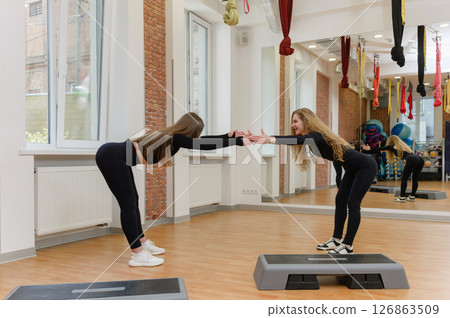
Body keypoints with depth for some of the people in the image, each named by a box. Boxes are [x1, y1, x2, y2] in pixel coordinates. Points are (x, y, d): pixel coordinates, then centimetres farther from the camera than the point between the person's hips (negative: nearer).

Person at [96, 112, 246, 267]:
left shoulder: (172, 136, 8)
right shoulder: (176, 139, -18)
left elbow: (203, 141, 16)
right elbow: (206, 145, -20)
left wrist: (229, 136, 17)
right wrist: (239, 141, -15)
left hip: (113, 156, 10)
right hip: (111, 157, -10)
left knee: (133, 200, 15)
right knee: (128, 203, -8)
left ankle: (142, 243, 28)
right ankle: (137, 255, -3)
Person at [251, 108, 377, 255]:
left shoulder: (317, 135, -26)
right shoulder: (312, 137, 2)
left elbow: (300, 140, -46)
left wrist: (271, 139, -58)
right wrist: (267, 138, -8)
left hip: (366, 166, -10)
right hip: (353, 168, 10)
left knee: (353, 203, -11)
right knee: (341, 200, 9)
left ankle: (347, 245, -4)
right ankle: (336, 240, 16)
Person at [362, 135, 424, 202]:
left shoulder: (392, 146, 16)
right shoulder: (403, 145, 36)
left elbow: (379, 149, 24)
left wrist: (369, 149, 37)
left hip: (411, 160, -7)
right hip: (420, 159, 7)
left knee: (404, 178, 2)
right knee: (415, 179, 18)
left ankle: (402, 197, 1)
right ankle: (412, 196, 22)